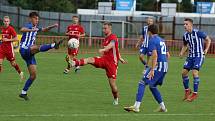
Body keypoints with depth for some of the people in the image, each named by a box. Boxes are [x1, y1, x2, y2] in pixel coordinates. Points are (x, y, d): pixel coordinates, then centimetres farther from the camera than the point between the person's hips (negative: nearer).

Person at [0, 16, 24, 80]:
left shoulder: (11, 29, -11)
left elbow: (16, 38, -14)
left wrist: (8, 40, -19)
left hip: (9, 47, -5)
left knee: (13, 63, 6)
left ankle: (20, 73, 28)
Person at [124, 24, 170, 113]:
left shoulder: (152, 41, -8)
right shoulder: (161, 40, 19)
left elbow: (155, 55, -20)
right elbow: (167, 55, 23)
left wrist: (152, 70, -22)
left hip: (158, 65, -9)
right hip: (165, 67, 9)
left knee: (142, 83, -8)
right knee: (152, 86, 21)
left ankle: (136, 106, -17)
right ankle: (162, 107, 19)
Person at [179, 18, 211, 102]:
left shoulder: (198, 33, -14)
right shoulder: (185, 35, 3)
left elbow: (208, 40, -2)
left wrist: (206, 50, -12)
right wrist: (182, 53, 3)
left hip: (199, 55, -6)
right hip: (191, 56, 6)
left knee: (195, 72, -18)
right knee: (184, 72, -1)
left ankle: (195, 93, -9)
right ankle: (187, 91, 20)